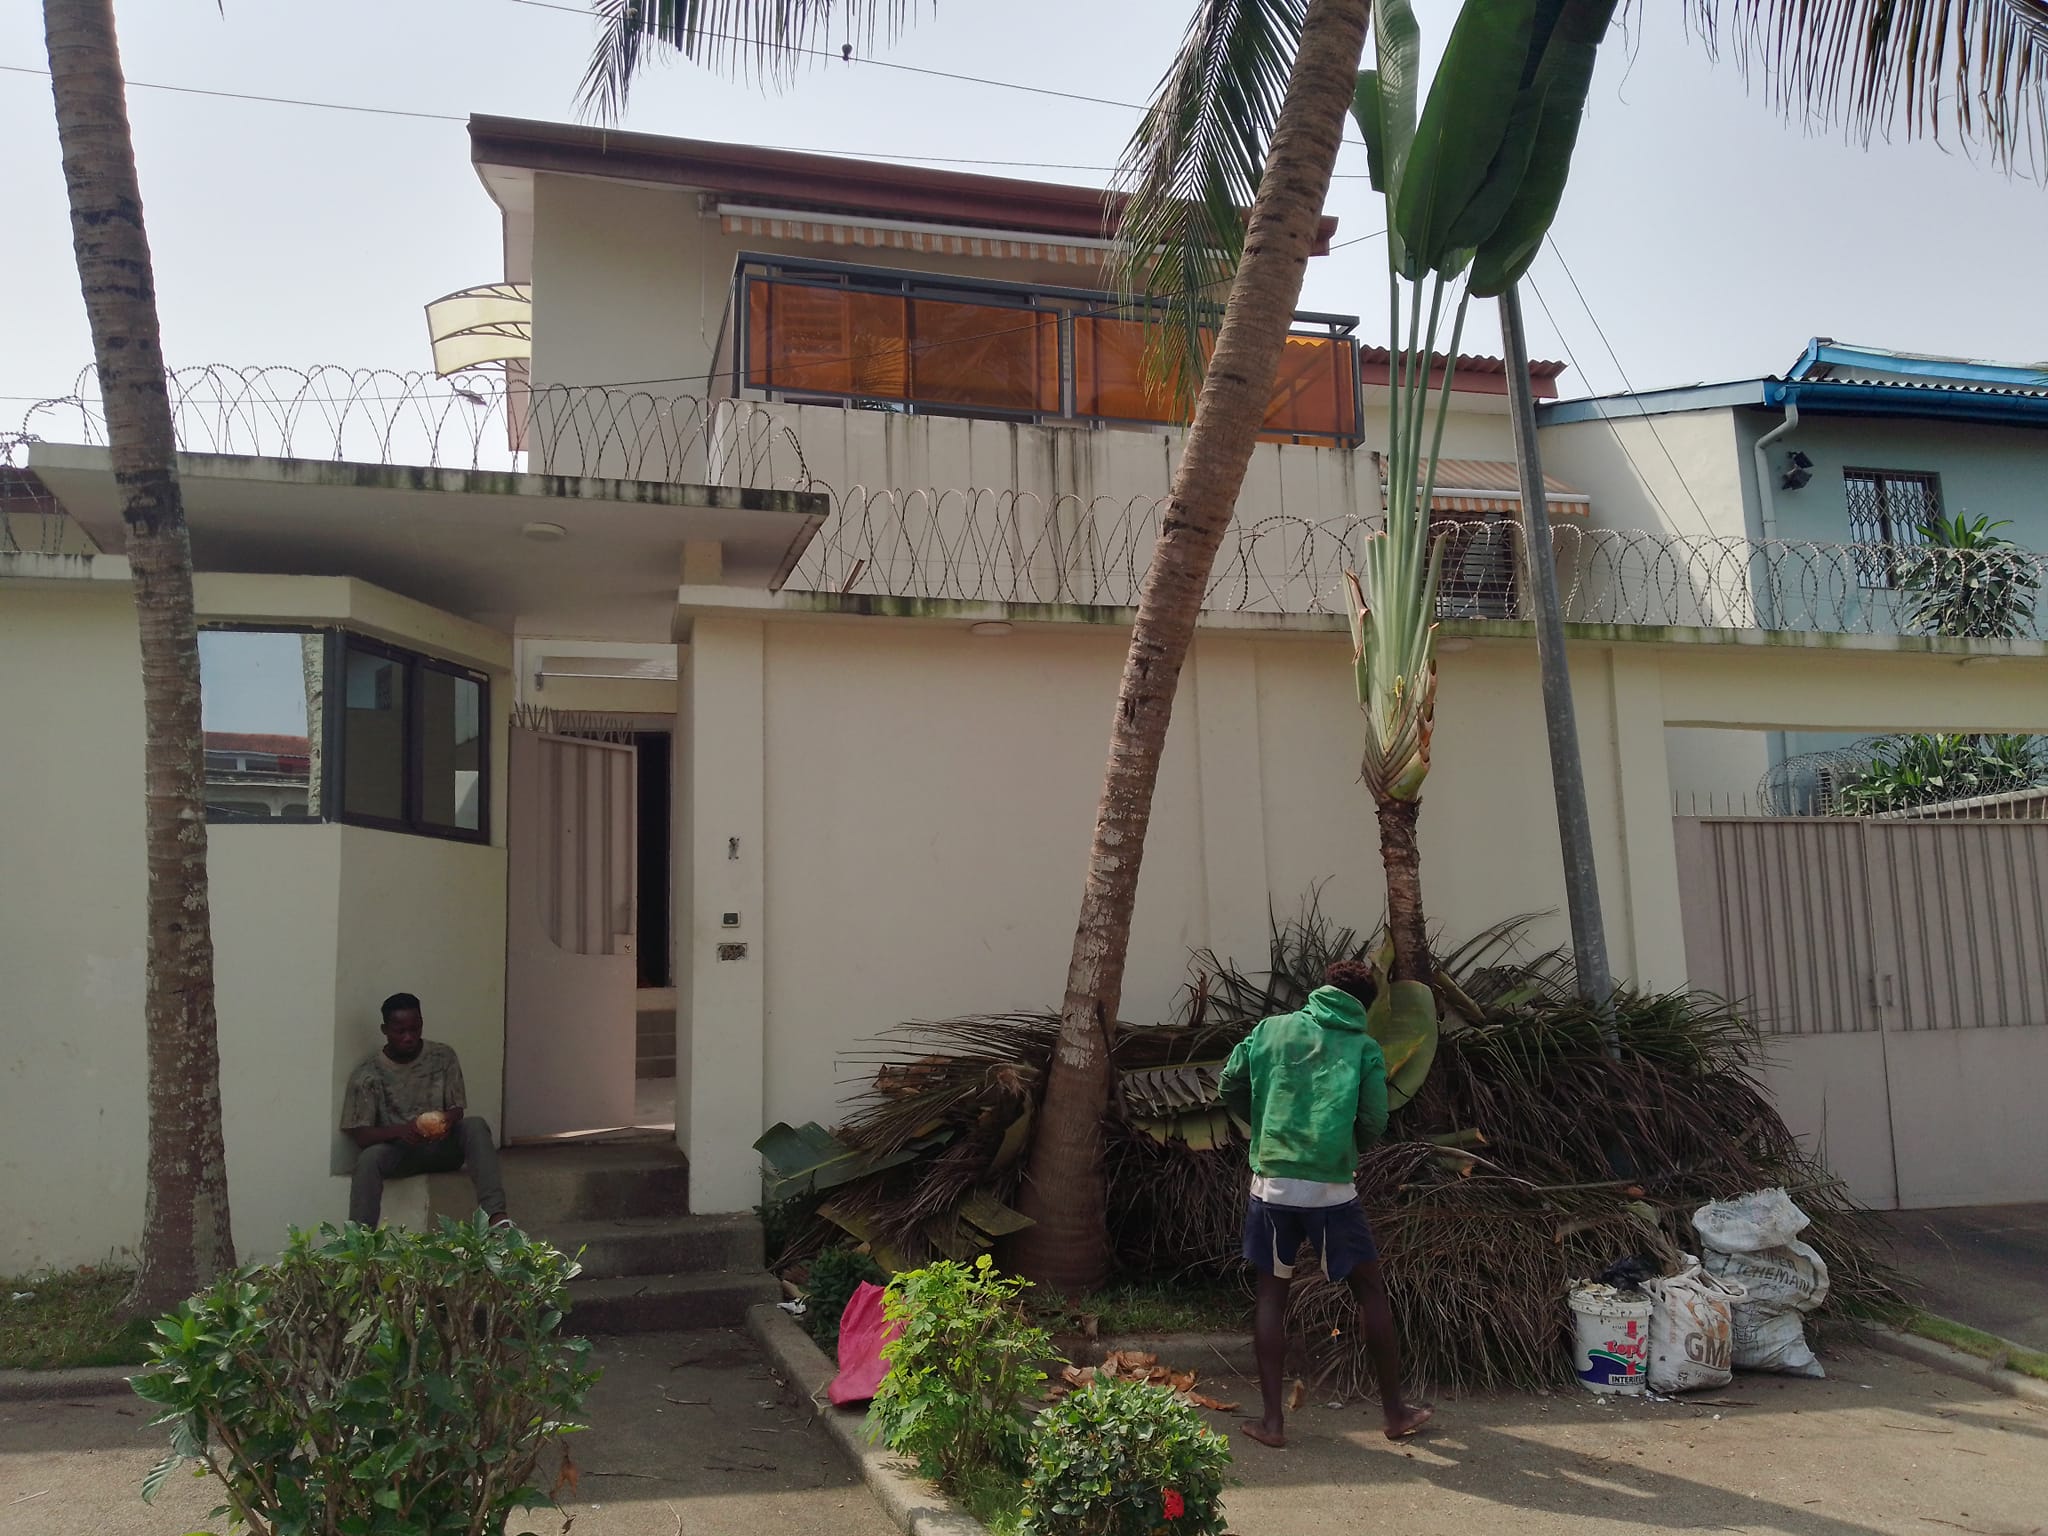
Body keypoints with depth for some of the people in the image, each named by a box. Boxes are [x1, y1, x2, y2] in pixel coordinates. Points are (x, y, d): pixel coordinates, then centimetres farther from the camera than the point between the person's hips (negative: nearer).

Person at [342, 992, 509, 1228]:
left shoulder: (443, 1057, 0)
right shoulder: (367, 1076, -6)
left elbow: (458, 1108, 2)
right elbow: (358, 1134, -9)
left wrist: (448, 1120, -24)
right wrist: (400, 1130, -29)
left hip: (442, 1146, 1)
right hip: (398, 1151, -1)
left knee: (475, 1125, -28)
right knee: (369, 1158, -33)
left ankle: (496, 1215, -42)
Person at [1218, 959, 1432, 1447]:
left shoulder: (1272, 1028, 6)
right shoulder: (1364, 1049, 2)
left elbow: (1231, 1086, 6)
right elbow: (1374, 1124, -3)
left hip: (1272, 1183, 1)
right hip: (1332, 1189, -1)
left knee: (1272, 1295, 12)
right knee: (1372, 1291, 15)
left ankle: (1272, 1419, 12)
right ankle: (1395, 1410, 25)